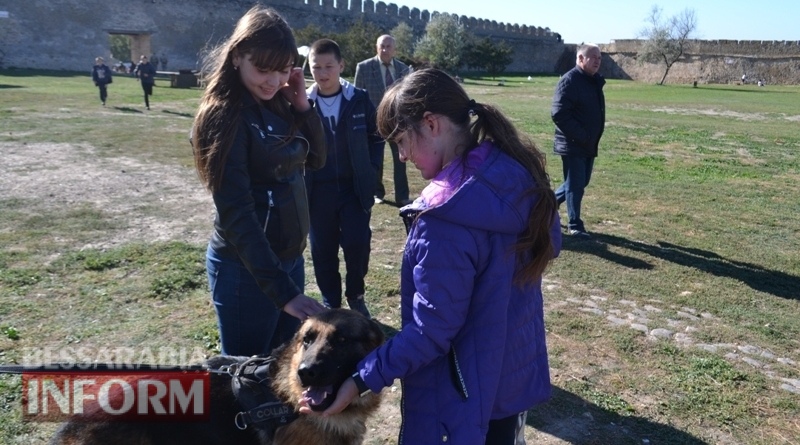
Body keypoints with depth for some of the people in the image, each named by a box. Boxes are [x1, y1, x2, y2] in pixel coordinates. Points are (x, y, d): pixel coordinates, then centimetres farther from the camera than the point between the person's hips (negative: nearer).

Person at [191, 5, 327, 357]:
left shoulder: (279, 106, 4)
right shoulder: (223, 117, -18)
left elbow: (316, 159, 10)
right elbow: (237, 215, -23)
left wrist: (303, 105, -5)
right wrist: (283, 291, -28)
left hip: (289, 256, 7)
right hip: (246, 267, -7)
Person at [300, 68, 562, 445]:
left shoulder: (447, 216, -31)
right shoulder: (519, 174, -7)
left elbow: (431, 331, -26)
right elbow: (548, 245, 9)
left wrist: (362, 379, -19)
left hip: (464, 390, -7)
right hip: (518, 367, 7)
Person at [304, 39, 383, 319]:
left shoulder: (360, 100, -2)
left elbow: (376, 138, 7)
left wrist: (371, 170, -2)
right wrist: (301, 179, -2)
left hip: (355, 188, 0)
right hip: (318, 191, 1)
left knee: (357, 244, -4)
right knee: (323, 250, 8)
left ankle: (355, 296, 22)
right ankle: (330, 303, 26)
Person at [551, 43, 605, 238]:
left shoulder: (595, 81, 12)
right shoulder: (569, 81, -15)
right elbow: (558, 114, -22)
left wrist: (593, 138, 11)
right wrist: (581, 137, -21)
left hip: (590, 145, 9)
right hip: (572, 145, -9)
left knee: (581, 182, 16)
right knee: (575, 185, -1)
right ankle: (575, 225, 11)